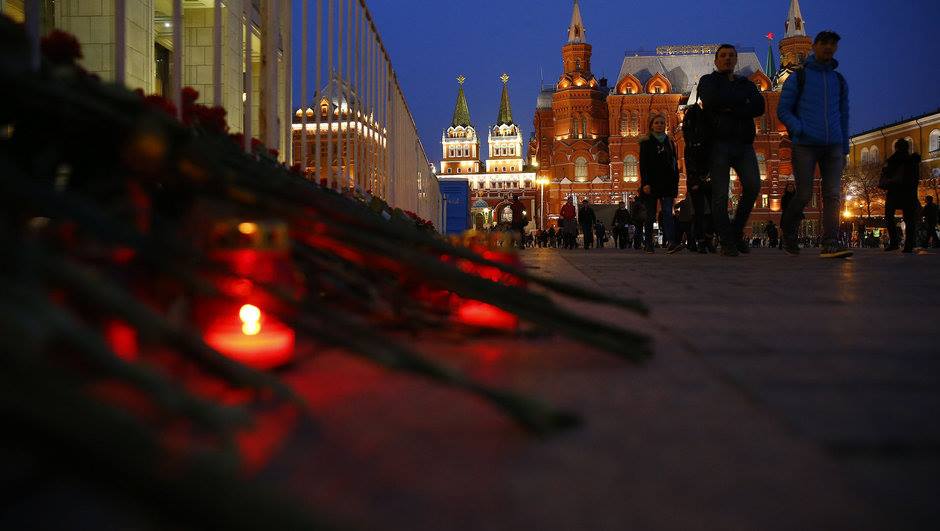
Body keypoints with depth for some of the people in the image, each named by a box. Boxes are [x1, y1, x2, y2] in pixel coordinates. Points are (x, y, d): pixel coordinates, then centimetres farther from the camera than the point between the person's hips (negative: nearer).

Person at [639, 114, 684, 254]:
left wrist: (675, 183, 8)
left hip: (667, 183, 3)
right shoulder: (646, 142, 3)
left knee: (668, 212, -12)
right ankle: (649, 245, 8)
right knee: (651, 214, 1)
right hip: (652, 183, -3)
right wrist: (645, 183, -16)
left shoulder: (670, 142, 15)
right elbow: (643, 164, -5)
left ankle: (670, 242, -26)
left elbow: (674, 164, 16)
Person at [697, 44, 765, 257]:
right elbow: (712, 101, -11)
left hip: (744, 143, 3)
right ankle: (727, 242, -3)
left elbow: (759, 108, 2)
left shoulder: (747, 84, 22)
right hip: (719, 142, -3)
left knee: (753, 186, -14)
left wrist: (731, 108, -8)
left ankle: (737, 231, 4)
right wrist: (742, 100, -1)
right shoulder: (708, 81, 12)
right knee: (720, 193, -8)